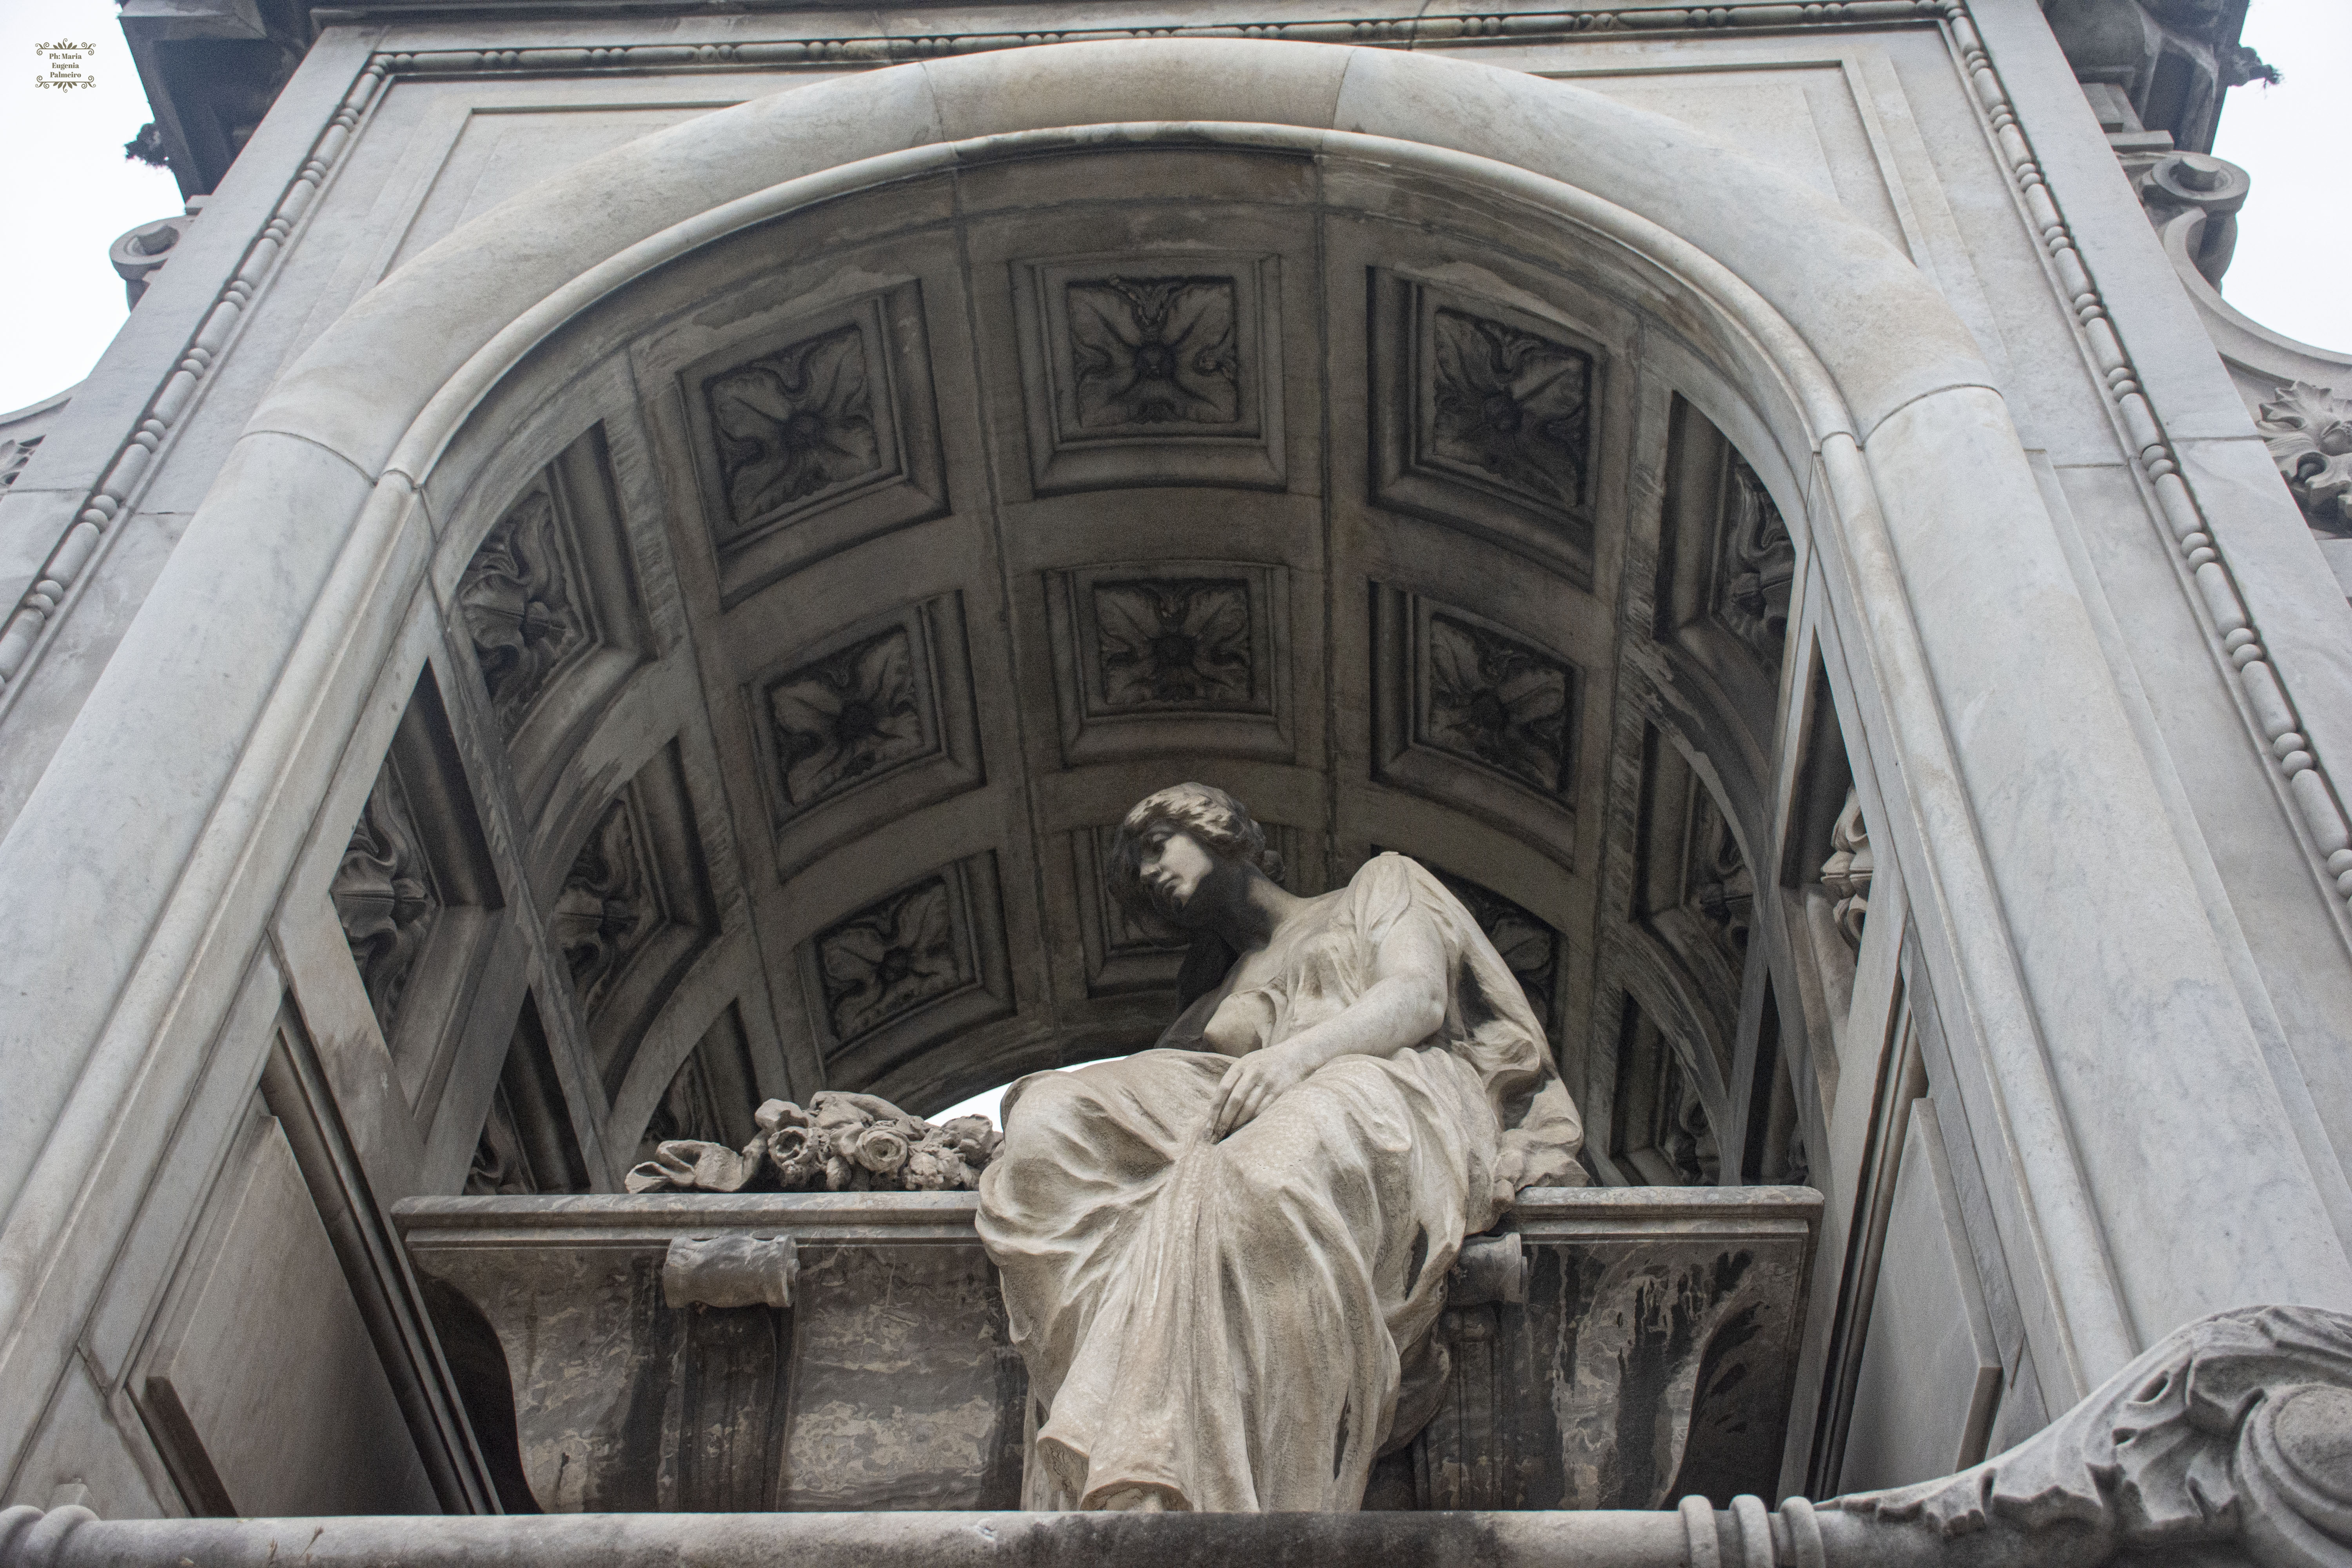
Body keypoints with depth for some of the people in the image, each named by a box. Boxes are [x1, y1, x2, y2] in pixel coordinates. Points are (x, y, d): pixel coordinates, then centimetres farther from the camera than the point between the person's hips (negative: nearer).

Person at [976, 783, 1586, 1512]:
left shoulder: (1378, 886, 28)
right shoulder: (1214, 1003, 39)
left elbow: (1421, 997, 6)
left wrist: (1297, 1052, -14)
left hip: (1396, 1091, -4)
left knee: (1264, 1174, -42)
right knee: (1047, 1121, -25)